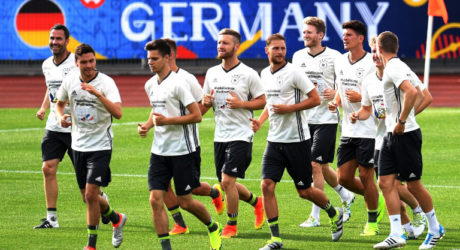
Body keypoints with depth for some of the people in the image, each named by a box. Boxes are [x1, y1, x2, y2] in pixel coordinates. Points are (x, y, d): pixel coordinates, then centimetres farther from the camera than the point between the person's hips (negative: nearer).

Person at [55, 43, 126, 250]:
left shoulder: (106, 82, -13)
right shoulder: (69, 81, 2)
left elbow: (118, 113, -26)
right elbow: (60, 103, 21)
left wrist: (98, 94, -36)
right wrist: (61, 117, -1)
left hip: (100, 146, -6)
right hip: (78, 146, 6)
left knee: (91, 195, -13)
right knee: (88, 198, 12)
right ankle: (117, 219, 39)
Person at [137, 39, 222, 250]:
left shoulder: (177, 83, -14)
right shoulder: (150, 85, 9)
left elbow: (197, 115, -15)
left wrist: (167, 120, -21)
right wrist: (147, 125, 6)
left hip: (182, 151, -6)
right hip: (159, 151, 6)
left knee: (185, 201, 2)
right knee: (155, 199, -7)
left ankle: (213, 228, 30)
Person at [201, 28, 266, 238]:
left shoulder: (248, 74, -7)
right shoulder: (212, 73, 10)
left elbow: (262, 101, -4)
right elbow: (205, 103, 18)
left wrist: (241, 104, -18)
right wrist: (206, 102, -5)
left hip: (241, 136, -6)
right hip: (220, 136, 7)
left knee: (227, 180, -15)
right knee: (227, 183, 11)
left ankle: (231, 225, 1)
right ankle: (256, 202, 38)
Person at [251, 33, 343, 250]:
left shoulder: (294, 73, -11)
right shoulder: (265, 74, 9)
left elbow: (316, 99, -10)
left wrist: (289, 108, -19)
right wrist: (260, 120, 7)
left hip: (297, 140, -6)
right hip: (274, 140, 6)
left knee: (305, 191, 3)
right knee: (266, 185, -9)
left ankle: (334, 214, 33)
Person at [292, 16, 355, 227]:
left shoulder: (334, 57, -6)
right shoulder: (298, 56, 9)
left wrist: (336, 93, -19)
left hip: (325, 118, -6)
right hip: (304, 119, 6)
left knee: (315, 164, -11)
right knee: (322, 167, 13)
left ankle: (315, 216, -5)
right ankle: (346, 197, 37)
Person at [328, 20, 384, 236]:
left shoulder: (371, 63, -13)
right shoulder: (340, 62, 10)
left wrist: (361, 98, -23)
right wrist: (335, 102, 3)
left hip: (368, 130, -7)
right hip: (348, 129, 7)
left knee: (365, 176, -3)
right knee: (343, 178, 5)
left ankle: (372, 221, 12)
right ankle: (375, 200, 30)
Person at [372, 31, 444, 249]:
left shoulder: (394, 68, -16)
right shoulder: (396, 66, 14)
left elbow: (412, 92, -31)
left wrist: (401, 121, -27)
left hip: (404, 134, -10)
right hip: (392, 134, 10)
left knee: (413, 184, 0)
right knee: (386, 182, 0)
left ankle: (435, 229, 16)